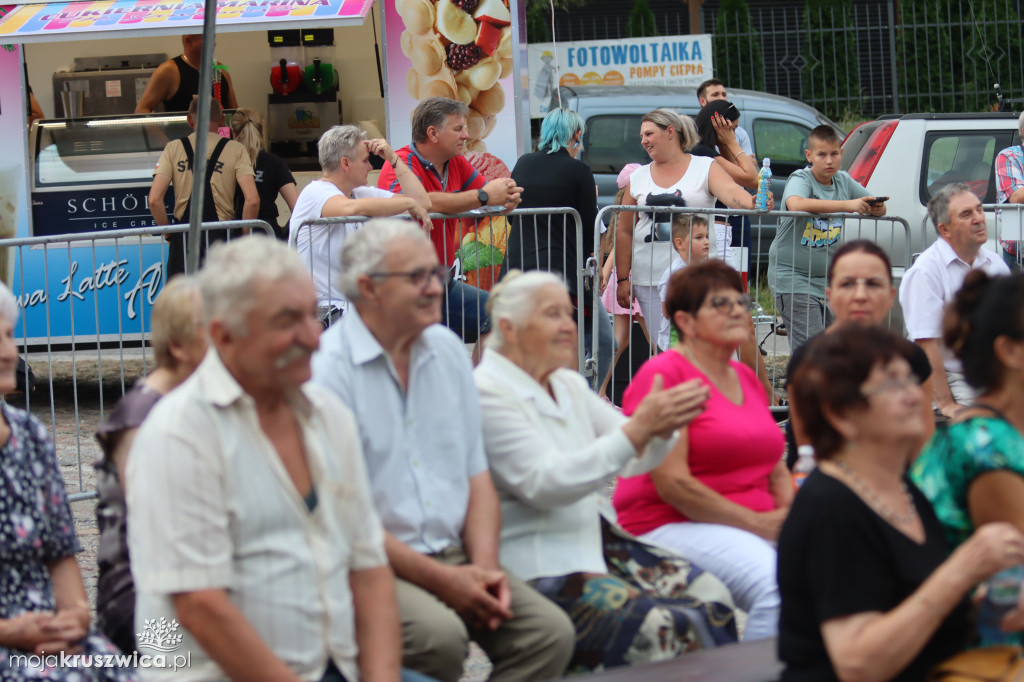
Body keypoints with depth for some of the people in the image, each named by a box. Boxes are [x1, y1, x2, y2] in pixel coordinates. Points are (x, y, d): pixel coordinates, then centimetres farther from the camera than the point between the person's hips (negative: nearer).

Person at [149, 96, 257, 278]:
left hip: (184, 239, 1)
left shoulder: (173, 149, 6)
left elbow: (154, 200, -4)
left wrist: (169, 233, 8)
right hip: (221, 236, -1)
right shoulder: (235, 150, 3)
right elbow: (252, 200, -9)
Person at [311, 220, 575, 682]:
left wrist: (484, 568, -2)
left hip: (453, 554, 6)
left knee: (550, 631, -16)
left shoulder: (448, 350, 13)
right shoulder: (327, 369, -10)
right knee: (441, 636, -33)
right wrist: (441, 581, -16)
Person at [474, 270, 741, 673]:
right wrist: (638, 429, -27)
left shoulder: (570, 387, 15)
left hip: (591, 551, 9)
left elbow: (634, 458, 12)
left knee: (708, 596, -8)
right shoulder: (487, 394, -11)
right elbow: (545, 484, -22)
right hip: (530, 575, -8)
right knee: (657, 627, -25)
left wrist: (663, 426, -12)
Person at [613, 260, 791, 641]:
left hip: (758, 527, 8)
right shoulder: (663, 374, -7)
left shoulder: (747, 379, 19)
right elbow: (672, 484, -14)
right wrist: (757, 523, -14)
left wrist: (792, 513, 1)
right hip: (670, 525, -8)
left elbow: (776, 469, 24)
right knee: (776, 584, -34)